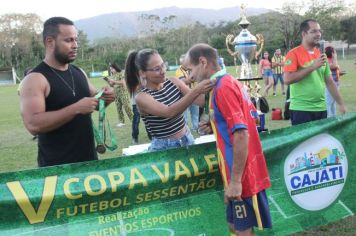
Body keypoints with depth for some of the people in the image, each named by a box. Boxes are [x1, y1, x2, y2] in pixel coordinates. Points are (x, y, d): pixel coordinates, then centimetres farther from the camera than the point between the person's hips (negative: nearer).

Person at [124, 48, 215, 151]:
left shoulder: (173, 82, -2)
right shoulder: (142, 97, -18)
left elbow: (200, 101, -9)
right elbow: (170, 112, -32)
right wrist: (197, 91, -40)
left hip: (187, 139, 5)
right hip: (164, 147, -5)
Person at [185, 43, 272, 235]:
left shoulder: (223, 87, -18)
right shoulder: (230, 82, 12)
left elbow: (242, 135, -25)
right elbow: (253, 118, 21)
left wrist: (235, 180, -23)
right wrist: (215, 126, 11)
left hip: (242, 175, -10)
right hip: (244, 171, 10)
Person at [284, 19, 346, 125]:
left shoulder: (321, 55, 11)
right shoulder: (294, 54, -8)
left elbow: (329, 82, 17)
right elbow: (287, 80, -20)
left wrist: (341, 104, 13)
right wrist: (313, 66, -19)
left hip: (321, 109, 6)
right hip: (301, 110, -6)